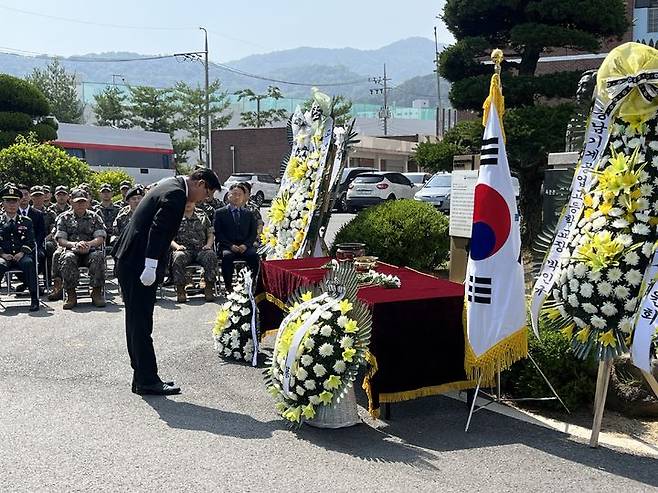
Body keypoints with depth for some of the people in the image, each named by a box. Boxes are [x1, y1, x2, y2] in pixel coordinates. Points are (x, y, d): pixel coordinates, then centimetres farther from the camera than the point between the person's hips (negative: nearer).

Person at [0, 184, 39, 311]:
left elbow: (30, 241, 7)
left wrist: (22, 253, -10)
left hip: (21, 256, 0)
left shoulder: (26, 221, 17)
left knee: (29, 263, -35)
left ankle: (34, 299, -30)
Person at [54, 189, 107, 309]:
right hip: (72, 250, 0)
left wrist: (89, 244, -20)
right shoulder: (64, 218, 12)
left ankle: (97, 292, -24)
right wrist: (74, 244, -20)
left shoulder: (94, 217, 13)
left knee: (98, 256, -34)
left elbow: (100, 238, 1)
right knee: (67, 258, -35)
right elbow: (60, 240, 1)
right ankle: (71, 294, -25)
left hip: (90, 250, 0)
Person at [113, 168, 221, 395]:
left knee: (137, 321, 14)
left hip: (128, 260, 11)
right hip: (138, 264, -11)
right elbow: (157, 229, -24)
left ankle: (142, 377, 23)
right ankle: (147, 380, 4)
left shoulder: (171, 186, 16)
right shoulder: (176, 194, -15)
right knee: (141, 323, -4)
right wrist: (151, 267, -26)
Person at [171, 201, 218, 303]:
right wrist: (177, 246, -10)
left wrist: (208, 245, -1)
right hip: (184, 249, -1)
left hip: (201, 249, 1)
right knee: (178, 257, -37)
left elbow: (211, 234, 19)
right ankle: (180, 289, -30)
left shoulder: (202, 217, 21)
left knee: (211, 256, -33)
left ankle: (209, 287, -28)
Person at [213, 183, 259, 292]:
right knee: (227, 256, -36)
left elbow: (253, 233, 13)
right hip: (227, 247, -2)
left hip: (245, 246, 2)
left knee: (253, 255, -31)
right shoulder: (220, 213, 12)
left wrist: (246, 245, -7)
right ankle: (228, 286, -27)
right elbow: (218, 233, 3)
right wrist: (230, 245, -11)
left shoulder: (249, 214, 19)